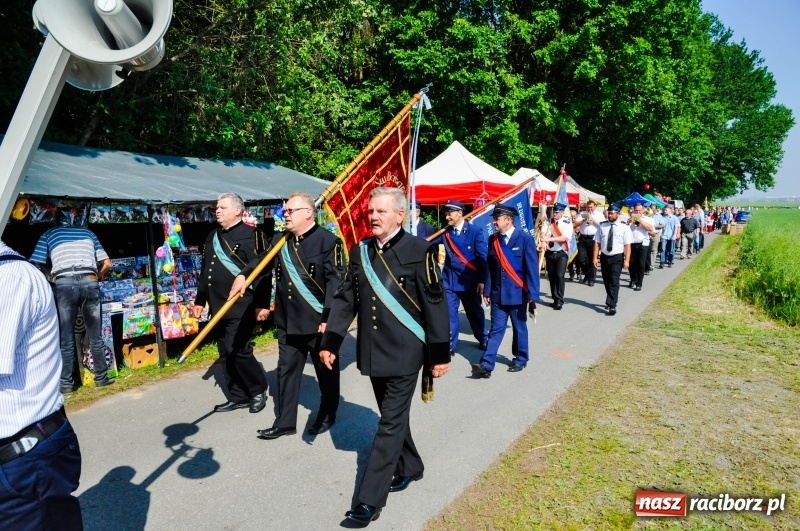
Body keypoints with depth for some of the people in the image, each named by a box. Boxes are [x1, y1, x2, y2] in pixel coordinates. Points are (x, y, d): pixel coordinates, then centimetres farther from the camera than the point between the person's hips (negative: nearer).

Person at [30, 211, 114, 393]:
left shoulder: (48, 234, 18)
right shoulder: (87, 232, 23)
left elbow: (36, 265, 7)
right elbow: (107, 263, 18)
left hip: (64, 283, -1)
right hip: (90, 281, 1)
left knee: (66, 338, 5)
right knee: (95, 336, 9)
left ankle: (66, 384, 10)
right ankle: (101, 378, 15)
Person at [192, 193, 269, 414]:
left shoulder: (251, 235, -9)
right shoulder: (212, 237, 15)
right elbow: (206, 271, 21)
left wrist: (262, 304, -19)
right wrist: (200, 300, 21)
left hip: (242, 307, -8)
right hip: (220, 307, 8)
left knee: (237, 350, -9)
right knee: (226, 352, 11)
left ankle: (258, 390, 12)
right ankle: (238, 396, 24)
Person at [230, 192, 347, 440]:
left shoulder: (328, 241, -14)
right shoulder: (280, 240, 6)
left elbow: (336, 282, -18)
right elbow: (262, 261, 22)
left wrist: (329, 317, -22)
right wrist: (243, 275, 3)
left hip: (318, 322, -6)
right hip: (288, 321, 6)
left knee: (326, 370, 13)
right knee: (286, 370, 13)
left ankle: (327, 415, 33)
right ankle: (285, 422, 26)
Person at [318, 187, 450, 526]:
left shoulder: (419, 251, -11)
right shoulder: (359, 251, 5)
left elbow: (435, 305, -10)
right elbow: (346, 299, 8)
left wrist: (440, 353, -9)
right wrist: (330, 342, 4)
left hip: (405, 352, -6)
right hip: (373, 352, 6)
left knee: (391, 422, -1)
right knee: (392, 416, 19)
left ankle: (370, 500, 6)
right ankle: (409, 467, 41)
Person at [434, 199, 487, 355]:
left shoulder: (475, 232, -7)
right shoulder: (445, 232, 1)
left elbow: (482, 257, -8)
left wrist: (482, 280, -10)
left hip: (470, 280, -2)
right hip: (450, 280, 2)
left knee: (475, 312, 15)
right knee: (449, 314, 1)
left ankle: (483, 339, 37)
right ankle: (450, 345, 14)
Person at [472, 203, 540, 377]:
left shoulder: (525, 239, -10)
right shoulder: (493, 239, 5)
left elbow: (532, 269, -11)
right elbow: (490, 267, 8)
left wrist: (532, 295, -15)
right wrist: (487, 291, 6)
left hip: (518, 294, -3)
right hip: (498, 294, 3)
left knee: (519, 329, 12)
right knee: (496, 329, 2)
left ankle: (521, 359, 29)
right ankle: (486, 365, -1)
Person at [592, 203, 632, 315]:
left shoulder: (624, 227, -6)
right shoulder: (602, 226, 2)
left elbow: (627, 245, -9)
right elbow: (597, 242, 1)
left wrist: (627, 260, -15)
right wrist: (595, 257, -4)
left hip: (617, 257, -4)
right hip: (604, 257, 4)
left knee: (614, 281, -10)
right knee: (606, 281, 15)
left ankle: (612, 306, -10)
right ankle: (611, 301, 34)